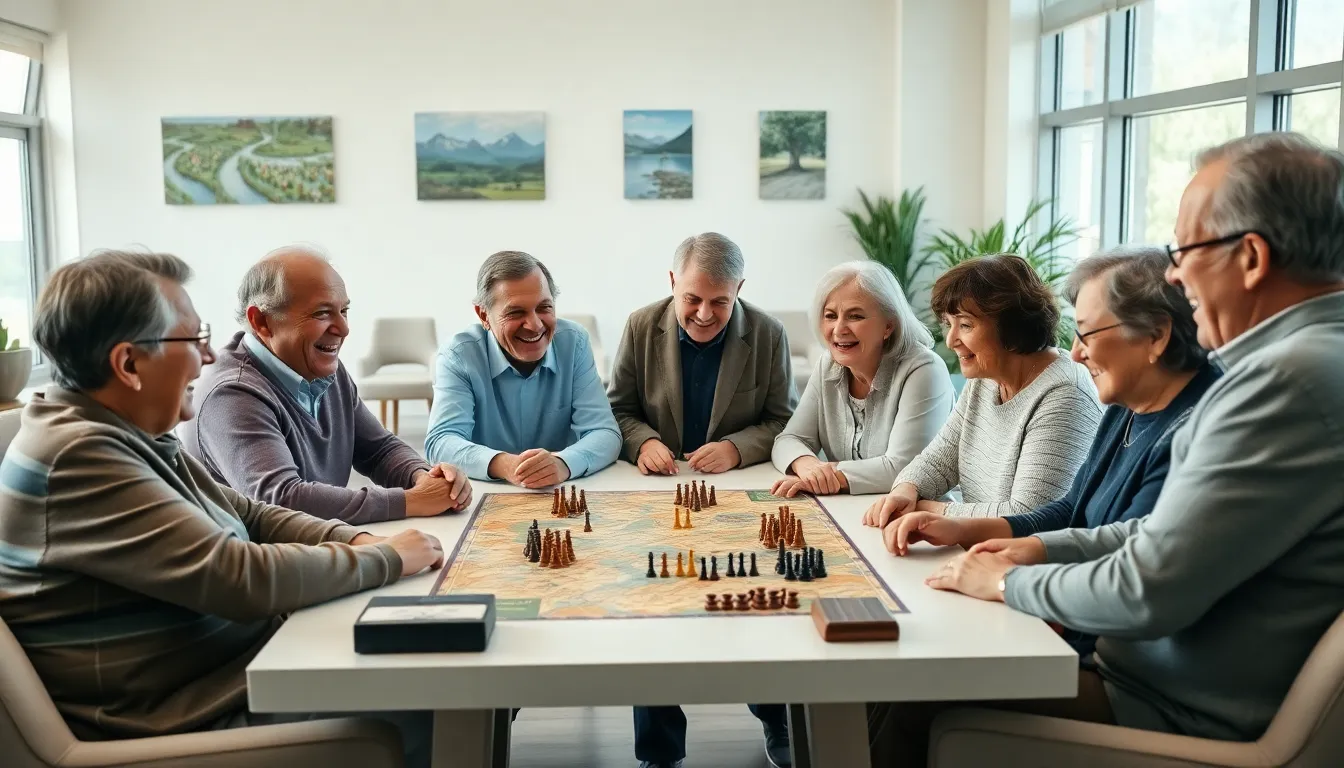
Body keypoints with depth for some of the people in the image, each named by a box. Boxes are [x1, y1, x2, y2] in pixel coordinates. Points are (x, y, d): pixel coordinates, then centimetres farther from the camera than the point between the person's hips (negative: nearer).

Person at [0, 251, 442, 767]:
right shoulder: (76, 456, -24)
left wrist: (356, 540, -3)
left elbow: (247, 515, 15)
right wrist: (388, 559, -15)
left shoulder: (128, 437, 7)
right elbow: (242, 576, -28)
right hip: (195, 715, -10)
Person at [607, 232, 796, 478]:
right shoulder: (641, 326, -2)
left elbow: (783, 421, 0)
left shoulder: (769, 335, -5)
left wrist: (735, 450, -17)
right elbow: (619, 411, 4)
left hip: (742, 482, -1)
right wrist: (643, 443, -16)